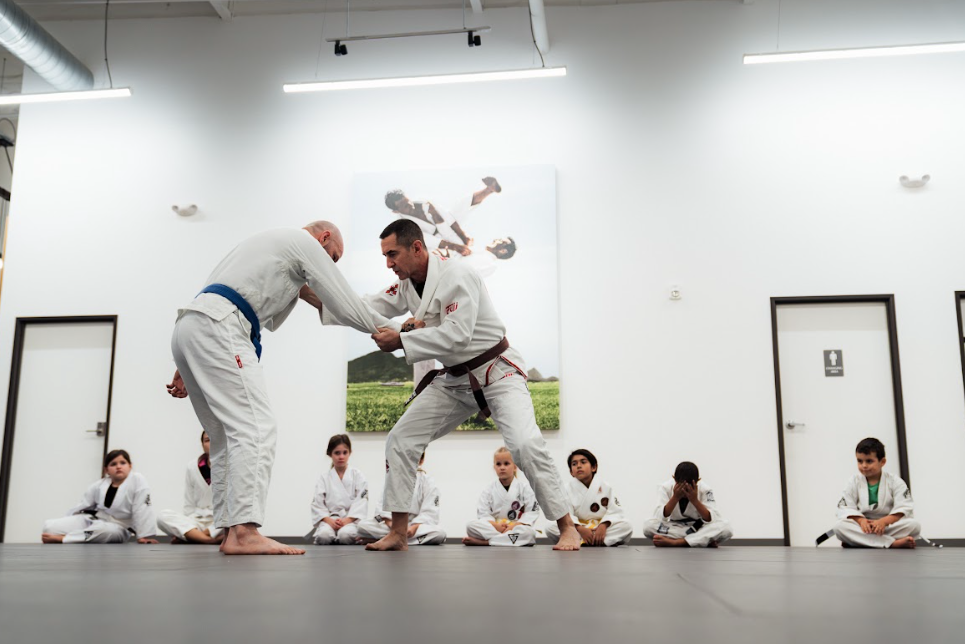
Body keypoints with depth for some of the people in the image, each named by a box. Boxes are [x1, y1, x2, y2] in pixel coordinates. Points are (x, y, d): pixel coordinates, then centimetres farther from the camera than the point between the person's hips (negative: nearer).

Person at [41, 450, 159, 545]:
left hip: (117, 528, -5)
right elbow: (81, 507, 10)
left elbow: (142, 509, -15)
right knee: (50, 526, -11)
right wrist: (63, 525, 7)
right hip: (91, 520, 5)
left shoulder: (138, 481, -12)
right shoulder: (99, 485, 2)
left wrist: (143, 535, -18)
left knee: (103, 531, -41)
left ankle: (60, 539, -28)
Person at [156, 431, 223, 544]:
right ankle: (208, 539, -35)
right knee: (163, 516, -21)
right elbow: (189, 505, 8)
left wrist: (209, 530, -15)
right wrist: (189, 528, -6)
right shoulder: (192, 467, 6)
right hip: (198, 521, 3)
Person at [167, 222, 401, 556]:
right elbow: (348, 307, 4)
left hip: (188, 328, 10)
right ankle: (244, 532, -23)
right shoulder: (306, 243, 7)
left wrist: (188, 367, 26)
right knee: (256, 428, -15)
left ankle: (230, 531, 9)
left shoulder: (271, 244, 33)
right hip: (217, 329, -10)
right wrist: (400, 329, 18)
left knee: (228, 435, 10)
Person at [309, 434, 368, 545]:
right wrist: (330, 521, -14)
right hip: (329, 519, 1)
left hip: (351, 519, -1)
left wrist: (347, 520, -16)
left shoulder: (357, 476, 7)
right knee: (324, 535, -32)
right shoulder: (324, 477, 11)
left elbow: (361, 501, -3)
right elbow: (317, 503, 2)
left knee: (345, 534, -35)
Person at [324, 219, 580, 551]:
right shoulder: (407, 285, 3)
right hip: (454, 380, 8)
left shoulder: (456, 275, -22)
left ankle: (567, 528, -6)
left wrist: (401, 342, -27)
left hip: (497, 373, -8)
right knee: (400, 442, 2)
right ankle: (397, 533, 12)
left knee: (525, 445, -23)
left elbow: (457, 334, -30)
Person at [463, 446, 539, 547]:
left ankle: (483, 542, -34)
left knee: (529, 533, -37)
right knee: (471, 526, -24)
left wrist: (515, 525, -18)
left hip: (517, 528, -1)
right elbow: (483, 513, 0)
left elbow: (532, 511, -4)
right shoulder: (488, 489, 7)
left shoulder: (524, 486, 2)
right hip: (494, 526, 1)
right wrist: (495, 525, -19)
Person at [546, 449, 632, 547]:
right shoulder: (568, 488, 0)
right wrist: (580, 529, -27)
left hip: (601, 528, 1)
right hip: (577, 529, 0)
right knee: (550, 529, -27)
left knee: (626, 526, -25)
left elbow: (615, 512, -4)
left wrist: (604, 526, -23)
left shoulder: (605, 487, 2)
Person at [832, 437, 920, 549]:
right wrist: (861, 520, -22)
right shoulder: (854, 481, 6)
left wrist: (884, 521, -25)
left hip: (889, 524, 0)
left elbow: (904, 507, -10)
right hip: (864, 527, 0)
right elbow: (845, 508, -2)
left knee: (915, 525, -28)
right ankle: (893, 543, -35)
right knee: (839, 526, -30)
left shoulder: (894, 481, 2)